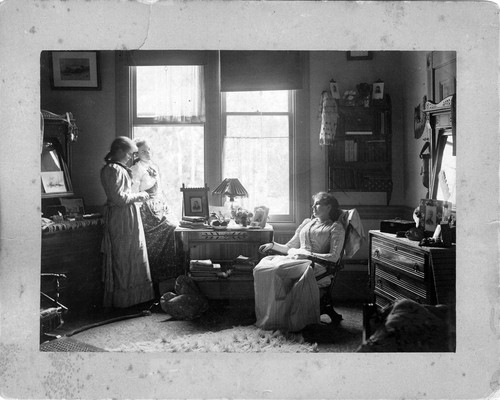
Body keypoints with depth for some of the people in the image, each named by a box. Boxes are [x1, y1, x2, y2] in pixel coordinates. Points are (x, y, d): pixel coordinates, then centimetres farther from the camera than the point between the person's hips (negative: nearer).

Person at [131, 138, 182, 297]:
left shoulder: (154, 166, 17)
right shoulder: (137, 168, -9)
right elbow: (133, 194, -13)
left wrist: (166, 206, 19)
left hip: (160, 207, 8)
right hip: (148, 211, -8)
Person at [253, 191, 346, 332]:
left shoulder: (336, 227, 8)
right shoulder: (307, 222, 27)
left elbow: (334, 256, -6)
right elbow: (289, 247, 26)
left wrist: (309, 254, -14)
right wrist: (273, 245, 8)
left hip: (316, 265, -6)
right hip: (295, 258, 6)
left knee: (278, 269, -34)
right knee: (261, 268, -23)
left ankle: (279, 320, -25)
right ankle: (265, 316, -24)